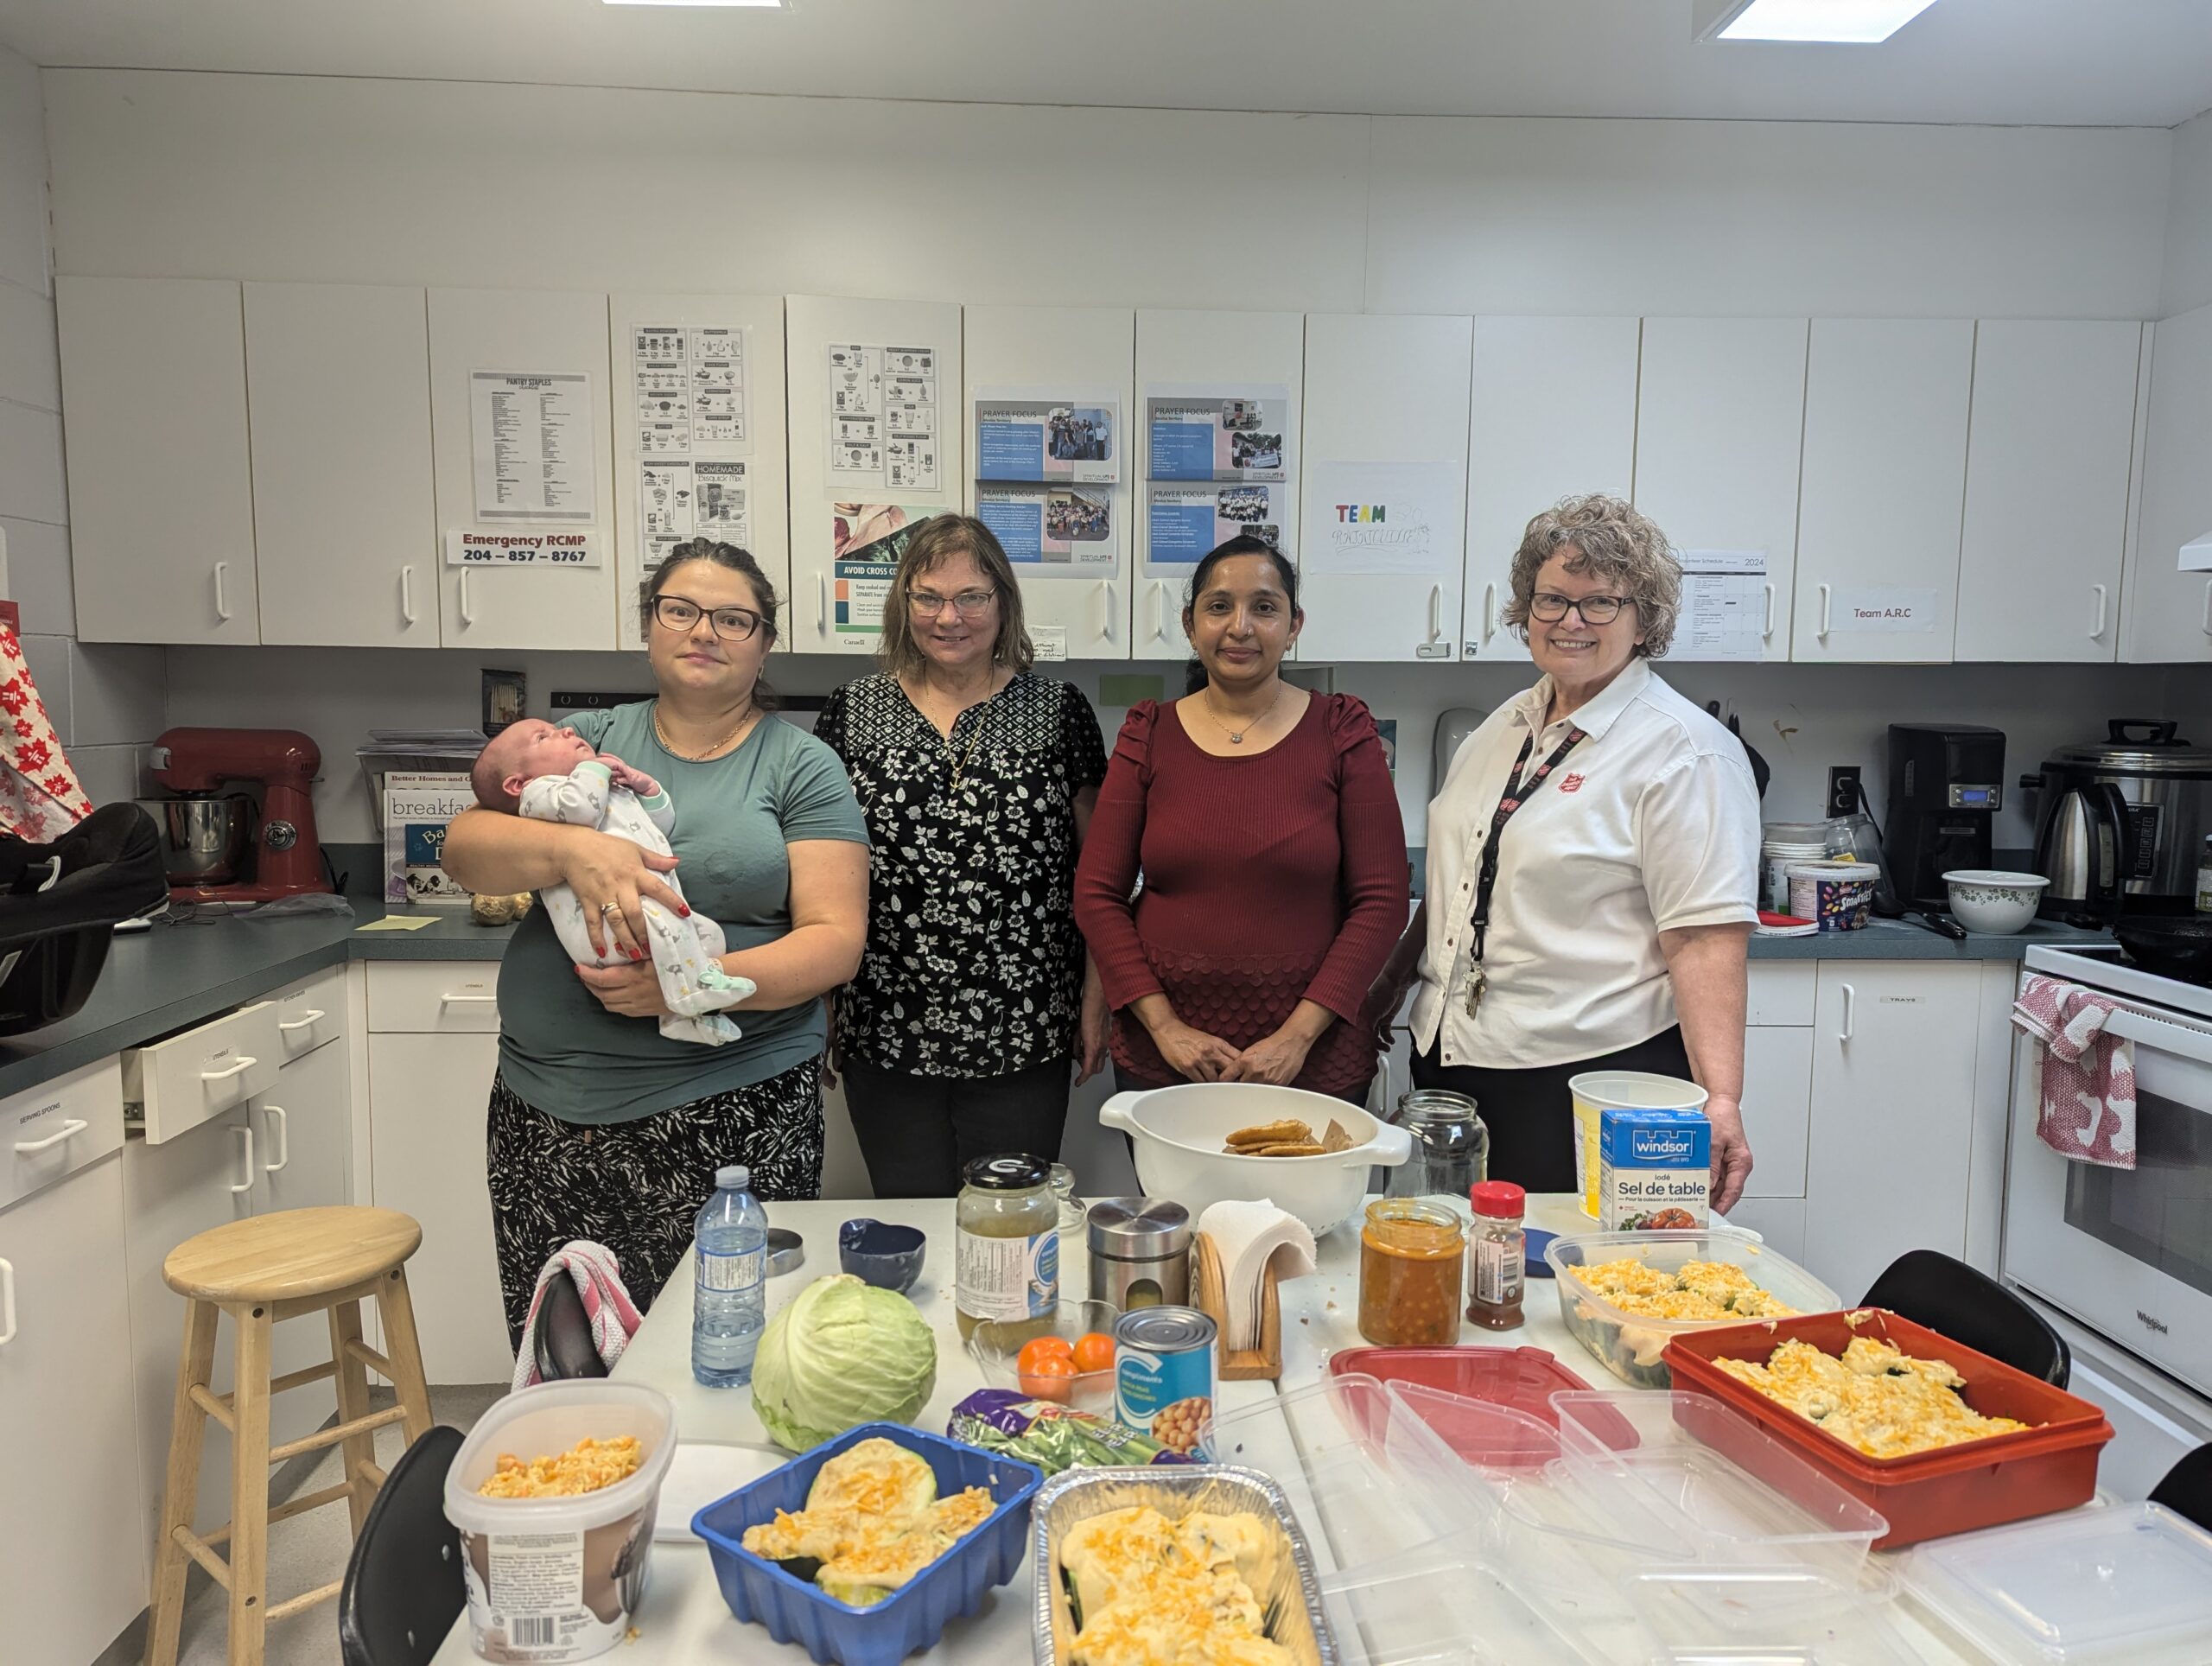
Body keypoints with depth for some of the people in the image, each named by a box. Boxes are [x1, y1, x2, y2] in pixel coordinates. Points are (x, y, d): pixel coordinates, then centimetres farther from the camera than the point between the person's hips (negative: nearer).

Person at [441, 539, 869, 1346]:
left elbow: (836, 939, -5)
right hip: (546, 1117, 3)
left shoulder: (802, 766, 3)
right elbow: (463, 848, 0)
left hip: (731, 1112, -3)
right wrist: (573, 849, -20)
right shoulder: (586, 740, 12)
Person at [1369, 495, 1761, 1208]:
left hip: (1593, 1072, -7)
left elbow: (1707, 938, -18)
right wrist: (1388, 989, 17)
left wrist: (1719, 1099, -25)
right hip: (1449, 1061, 7)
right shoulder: (1508, 725, 11)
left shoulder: (1683, 752, -11)